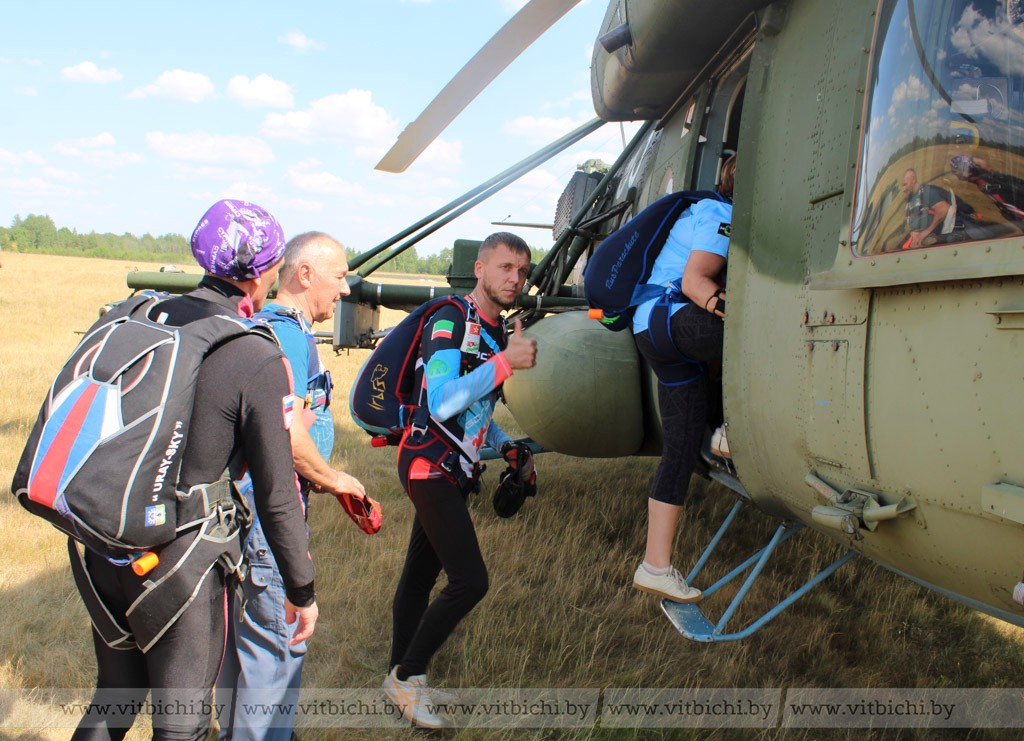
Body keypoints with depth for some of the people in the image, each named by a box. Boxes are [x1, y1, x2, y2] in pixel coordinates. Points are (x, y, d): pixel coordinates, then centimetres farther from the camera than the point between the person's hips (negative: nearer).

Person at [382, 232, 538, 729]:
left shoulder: (495, 332, 15)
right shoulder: (450, 322, -14)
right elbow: (441, 403, -27)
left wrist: (506, 447, 14)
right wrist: (506, 362, -28)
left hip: (452, 471, 9)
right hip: (430, 466, -9)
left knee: (420, 576, 15)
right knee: (470, 581, -14)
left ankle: (399, 678, 26)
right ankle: (407, 676, 2)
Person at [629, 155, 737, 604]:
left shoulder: (712, 213, 25)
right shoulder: (722, 217, -6)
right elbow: (694, 281, -17)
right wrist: (733, 310, -30)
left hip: (657, 333, 10)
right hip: (669, 320, -10)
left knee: (681, 449, 5)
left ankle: (655, 566, 5)